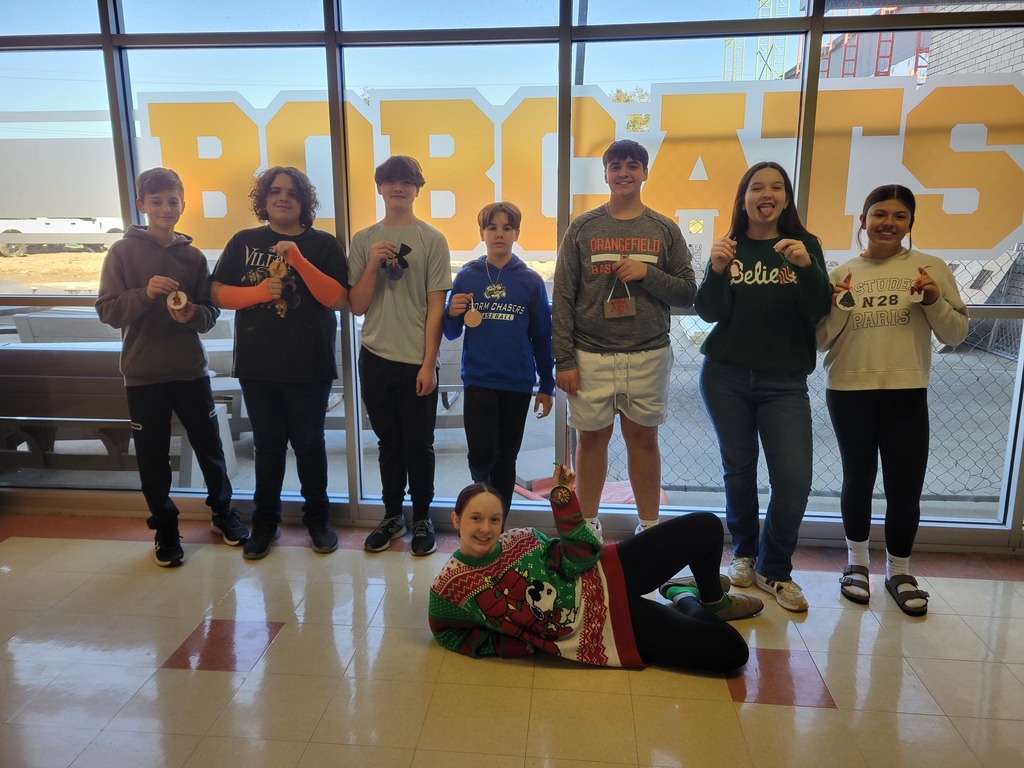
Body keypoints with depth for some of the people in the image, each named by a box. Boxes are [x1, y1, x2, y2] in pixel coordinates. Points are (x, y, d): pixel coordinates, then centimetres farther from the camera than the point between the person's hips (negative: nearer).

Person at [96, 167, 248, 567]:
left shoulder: (193, 255, 3)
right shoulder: (123, 251, -2)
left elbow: (212, 311, 3)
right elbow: (107, 310, -7)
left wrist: (193, 314, -18)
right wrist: (144, 293, -23)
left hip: (190, 369, 2)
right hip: (143, 373, -1)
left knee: (209, 446, 11)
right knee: (153, 458, 8)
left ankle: (222, 511, 32)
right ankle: (165, 528, 26)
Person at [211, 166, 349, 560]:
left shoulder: (323, 244, -1)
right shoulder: (243, 242, 7)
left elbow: (337, 298, -12)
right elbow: (218, 293, 3)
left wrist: (298, 260, -21)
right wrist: (259, 291, -15)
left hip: (309, 365, -2)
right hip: (256, 365, 2)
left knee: (309, 442, 7)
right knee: (267, 444, 11)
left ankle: (318, 518, 23)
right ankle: (265, 521, 25)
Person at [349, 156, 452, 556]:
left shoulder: (432, 240, -2)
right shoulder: (364, 241, 6)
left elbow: (436, 307, -4)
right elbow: (357, 306, 3)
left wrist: (428, 363, -8)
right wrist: (373, 266, -12)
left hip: (417, 361, -3)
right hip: (375, 359, 3)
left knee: (418, 445, 6)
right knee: (389, 442, 14)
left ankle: (422, 518, 22)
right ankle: (392, 516, 28)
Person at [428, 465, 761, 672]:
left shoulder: (520, 538, -2)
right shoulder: (446, 590, -10)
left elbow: (581, 558, -7)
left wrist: (563, 498, -19)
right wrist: (523, 642, -9)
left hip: (607, 580, 4)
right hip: (601, 633, -4)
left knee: (706, 527, -2)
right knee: (730, 651, -13)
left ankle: (712, 599, 29)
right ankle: (688, 601, 22)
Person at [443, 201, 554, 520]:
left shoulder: (531, 281, 1)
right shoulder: (466, 276, 2)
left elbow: (542, 337, 5)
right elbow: (452, 332, 8)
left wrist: (547, 386, 6)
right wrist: (452, 314, -14)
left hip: (518, 384, 1)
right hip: (478, 381, 0)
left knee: (506, 459, 10)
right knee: (481, 456, -10)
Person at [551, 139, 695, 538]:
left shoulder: (665, 230, 7)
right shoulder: (582, 228, 4)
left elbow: (687, 293, 5)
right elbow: (562, 299, 1)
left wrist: (647, 273, -12)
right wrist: (564, 359, -5)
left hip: (648, 355, 1)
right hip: (591, 356, 0)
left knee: (643, 438, 8)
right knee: (591, 438, 7)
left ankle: (649, 528, 22)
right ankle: (588, 524, 23)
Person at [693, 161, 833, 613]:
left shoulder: (804, 245, 4)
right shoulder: (730, 247, 6)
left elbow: (820, 310, -8)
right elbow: (709, 313, -4)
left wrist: (805, 266, -26)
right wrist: (717, 270, -22)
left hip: (784, 381, 0)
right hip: (726, 376, 1)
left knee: (794, 479, -7)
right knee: (739, 469, 8)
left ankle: (774, 569, 12)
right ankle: (743, 553, 28)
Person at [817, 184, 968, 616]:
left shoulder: (930, 268, 4)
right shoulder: (841, 275, 5)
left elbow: (955, 335, 4)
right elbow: (821, 341, 5)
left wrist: (935, 302, -13)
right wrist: (836, 304, -11)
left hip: (907, 394, 0)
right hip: (848, 393, 1)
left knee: (906, 488, 1)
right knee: (858, 480, 10)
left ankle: (899, 571, 23)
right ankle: (857, 563, 28)